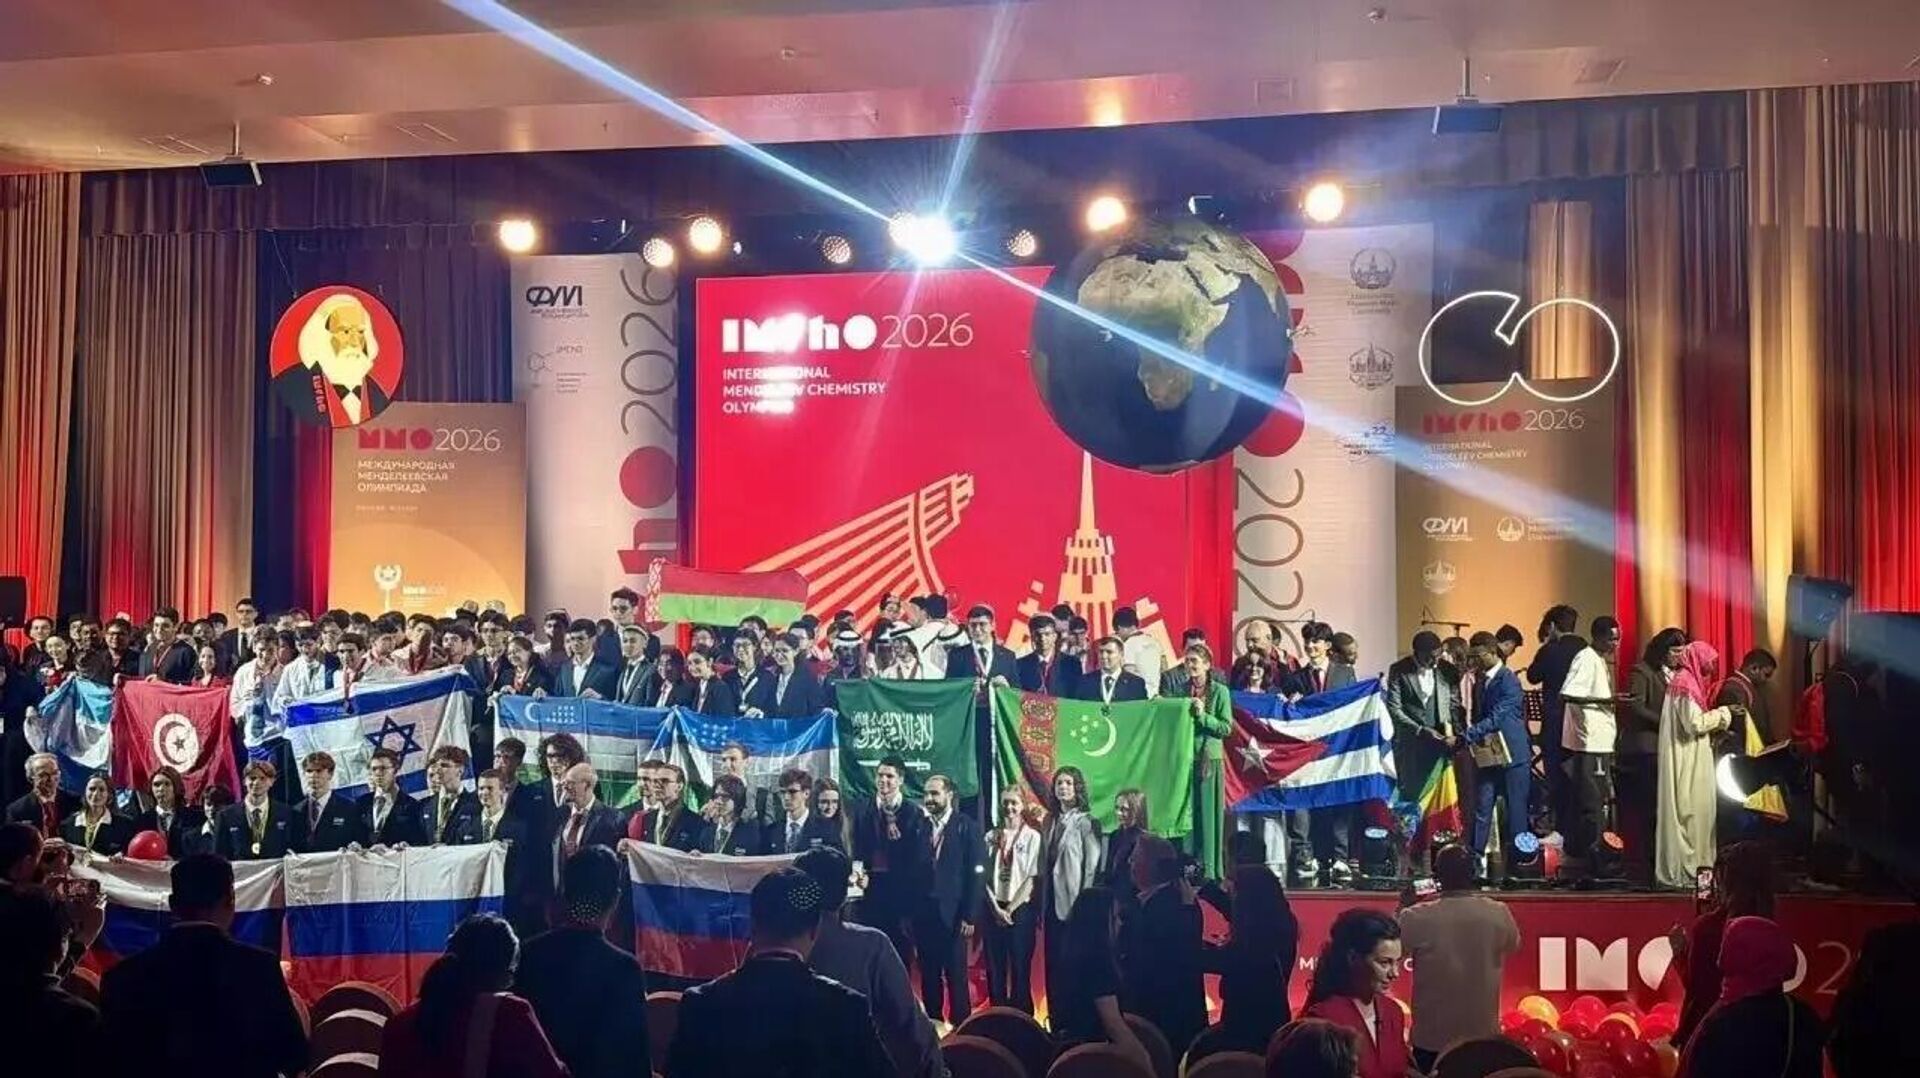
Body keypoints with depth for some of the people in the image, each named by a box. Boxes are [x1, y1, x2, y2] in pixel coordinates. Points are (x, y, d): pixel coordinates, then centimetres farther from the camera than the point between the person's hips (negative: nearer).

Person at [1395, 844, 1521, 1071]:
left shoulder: (1416, 918, -18)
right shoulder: (1499, 914, -11)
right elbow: (1513, 945, 12)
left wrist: (1402, 909, 10)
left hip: (1431, 1040, -1)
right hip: (1484, 1037, 2)